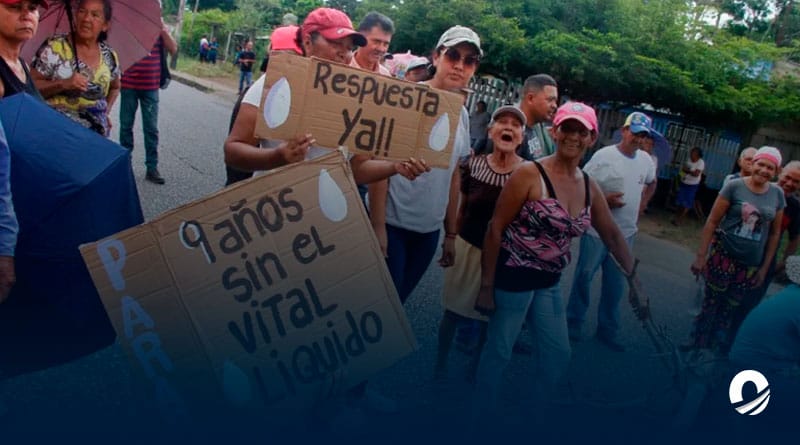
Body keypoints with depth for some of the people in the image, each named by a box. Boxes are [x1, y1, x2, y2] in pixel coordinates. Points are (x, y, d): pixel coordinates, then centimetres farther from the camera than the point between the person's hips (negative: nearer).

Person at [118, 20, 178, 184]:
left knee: (151, 128, 3)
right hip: (128, 85, -1)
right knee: (126, 126, 9)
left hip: (151, 87, 1)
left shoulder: (160, 28, 3)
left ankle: (152, 168, 9)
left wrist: (163, 30, -16)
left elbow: (173, 50, -7)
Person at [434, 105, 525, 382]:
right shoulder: (473, 164, -6)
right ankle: (439, 368, 31)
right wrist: (450, 237, 3)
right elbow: (462, 206, 5)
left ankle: (474, 372, 36)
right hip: (468, 248, 1)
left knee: (490, 318, 13)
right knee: (453, 311, 10)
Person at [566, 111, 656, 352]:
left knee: (616, 284, 12)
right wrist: (603, 199, -21)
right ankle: (574, 323, 21)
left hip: (626, 233, 5)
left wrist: (639, 206, 13)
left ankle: (608, 330, 26)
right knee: (584, 277, 6)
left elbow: (651, 183, 25)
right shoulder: (604, 155, -12)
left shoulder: (646, 160, 5)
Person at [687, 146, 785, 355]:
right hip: (723, 257, -3)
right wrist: (701, 255, -10)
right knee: (711, 304, 4)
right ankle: (696, 346, 19)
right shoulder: (734, 186, -8)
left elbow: (774, 233, 8)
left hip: (751, 265, 3)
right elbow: (712, 221, -8)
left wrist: (764, 267, 8)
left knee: (732, 312, 11)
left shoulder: (777, 194, 2)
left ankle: (718, 352, 26)